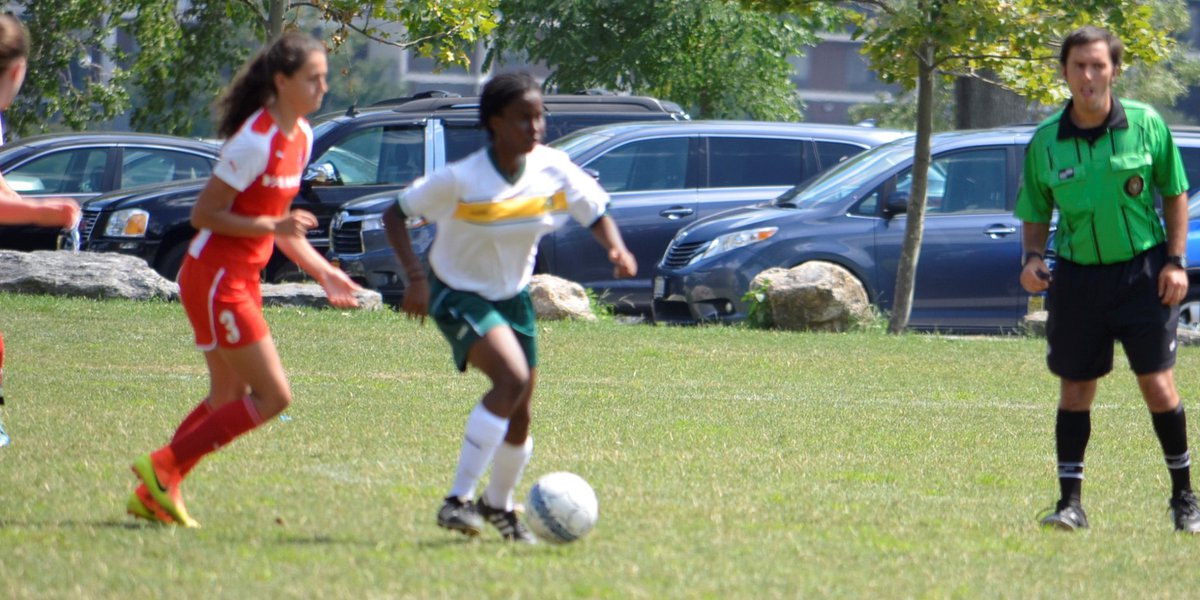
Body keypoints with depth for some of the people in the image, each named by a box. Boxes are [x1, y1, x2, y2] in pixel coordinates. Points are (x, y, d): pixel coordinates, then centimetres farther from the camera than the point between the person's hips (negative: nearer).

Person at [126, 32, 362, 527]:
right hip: (215, 278, -10)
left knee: (228, 400, 15)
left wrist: (322, 272, 13)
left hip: (241, 279, 10)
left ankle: (153, 494, 19)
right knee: (273, 397, -10)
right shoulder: (255, 141, -20)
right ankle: (164, 467, -4)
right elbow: (204, 215, -19)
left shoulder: (300, 136, 9)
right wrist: (273, 226, -26)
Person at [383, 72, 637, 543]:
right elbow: (396, 215, -15)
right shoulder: (461, 180, -24)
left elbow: (596, 213, 2)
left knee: (519, 415, 9)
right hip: (458, 294, -6)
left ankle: (498, 505, 37)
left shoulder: (554, 171, -11)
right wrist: (416, 277, -26)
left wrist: (616, 248, -19)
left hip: (512, 294, 6)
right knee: (512, 378, -29)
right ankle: (458, 500, -26)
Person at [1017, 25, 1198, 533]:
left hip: (1142, 270, -2)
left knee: (1157, 386, -6)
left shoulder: (1146, 124, -4)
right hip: (1077, 276, 2)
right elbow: (1036, 213, 9)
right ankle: (1071, 502, 11)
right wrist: (1032, 258, -9)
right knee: (1074, 390, 4)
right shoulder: (1046, 141, -1)